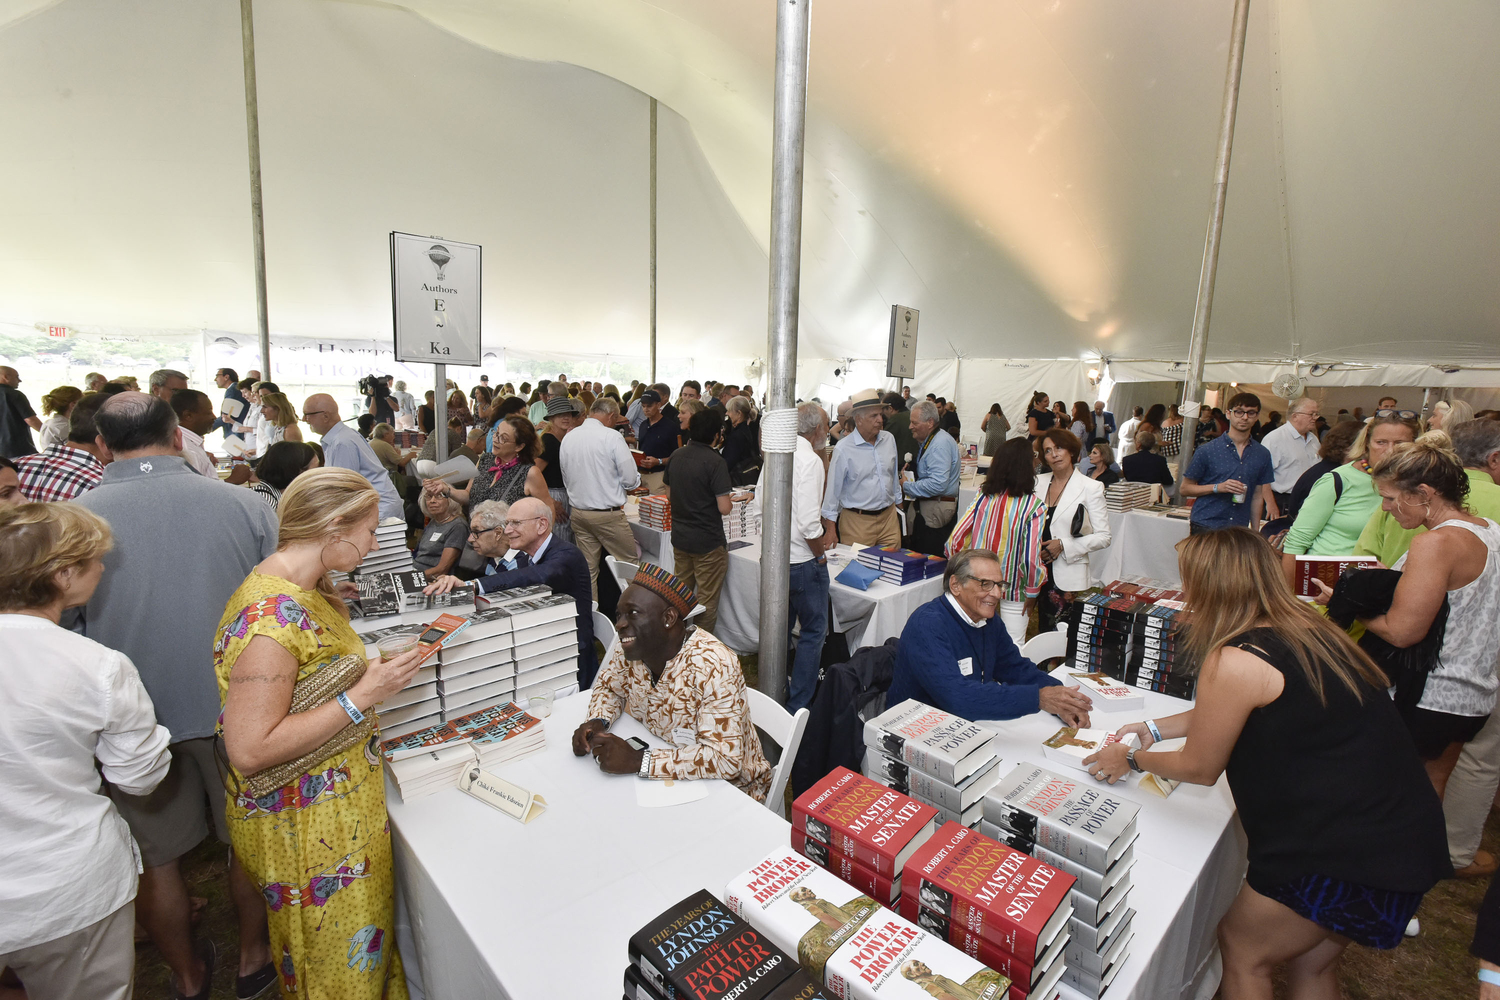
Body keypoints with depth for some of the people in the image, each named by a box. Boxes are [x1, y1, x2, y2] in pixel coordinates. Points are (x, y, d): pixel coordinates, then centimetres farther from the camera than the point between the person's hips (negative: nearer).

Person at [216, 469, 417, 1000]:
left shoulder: (308, 589, 1)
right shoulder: (271, 616, -29)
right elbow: (249, 751, -28)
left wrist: (377, 671, 3)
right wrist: (363, 696, -26)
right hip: (307, 832, -8)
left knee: (365, 943, 27)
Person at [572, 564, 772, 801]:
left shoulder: (711, 666, -30)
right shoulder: (630, 648, -9)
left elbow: (725, 759, -33)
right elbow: (608, 687, 10)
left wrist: (637, 761, -34)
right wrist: (597, 722, -10)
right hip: (668, 777, 6)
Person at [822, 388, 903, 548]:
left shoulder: (889, 439, 6)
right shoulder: (843, 448, -11)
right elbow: (833, 489, -7)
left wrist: (898, 502, 22)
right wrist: (830, 530, -7)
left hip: (889, 517, 5)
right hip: (857, 521, -5)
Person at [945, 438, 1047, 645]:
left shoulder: (983, 496, -5)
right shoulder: (1034, 506, -15)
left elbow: (954, 541, -6)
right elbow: (1031, 557, -20)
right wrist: (1032, 592, -5)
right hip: (1014, 590, -3)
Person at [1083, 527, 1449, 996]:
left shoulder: (1233, 661, -23)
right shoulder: (1304, 632, 5)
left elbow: (1200, 768, -9)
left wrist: (1131, 759, 7)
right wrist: (1157, 728, 22)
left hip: (1350, 852, -9)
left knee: (1242, 947, 13)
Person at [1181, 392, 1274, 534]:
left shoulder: (1262, 455, 11)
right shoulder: (1207, 451, -1)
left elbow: (1257, 496, 14)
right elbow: (1185, 488, -1)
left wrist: (1255, 533, 11)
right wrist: (1218, 487, -14)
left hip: (1239, 530, 3)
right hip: (1205, 527, -3)